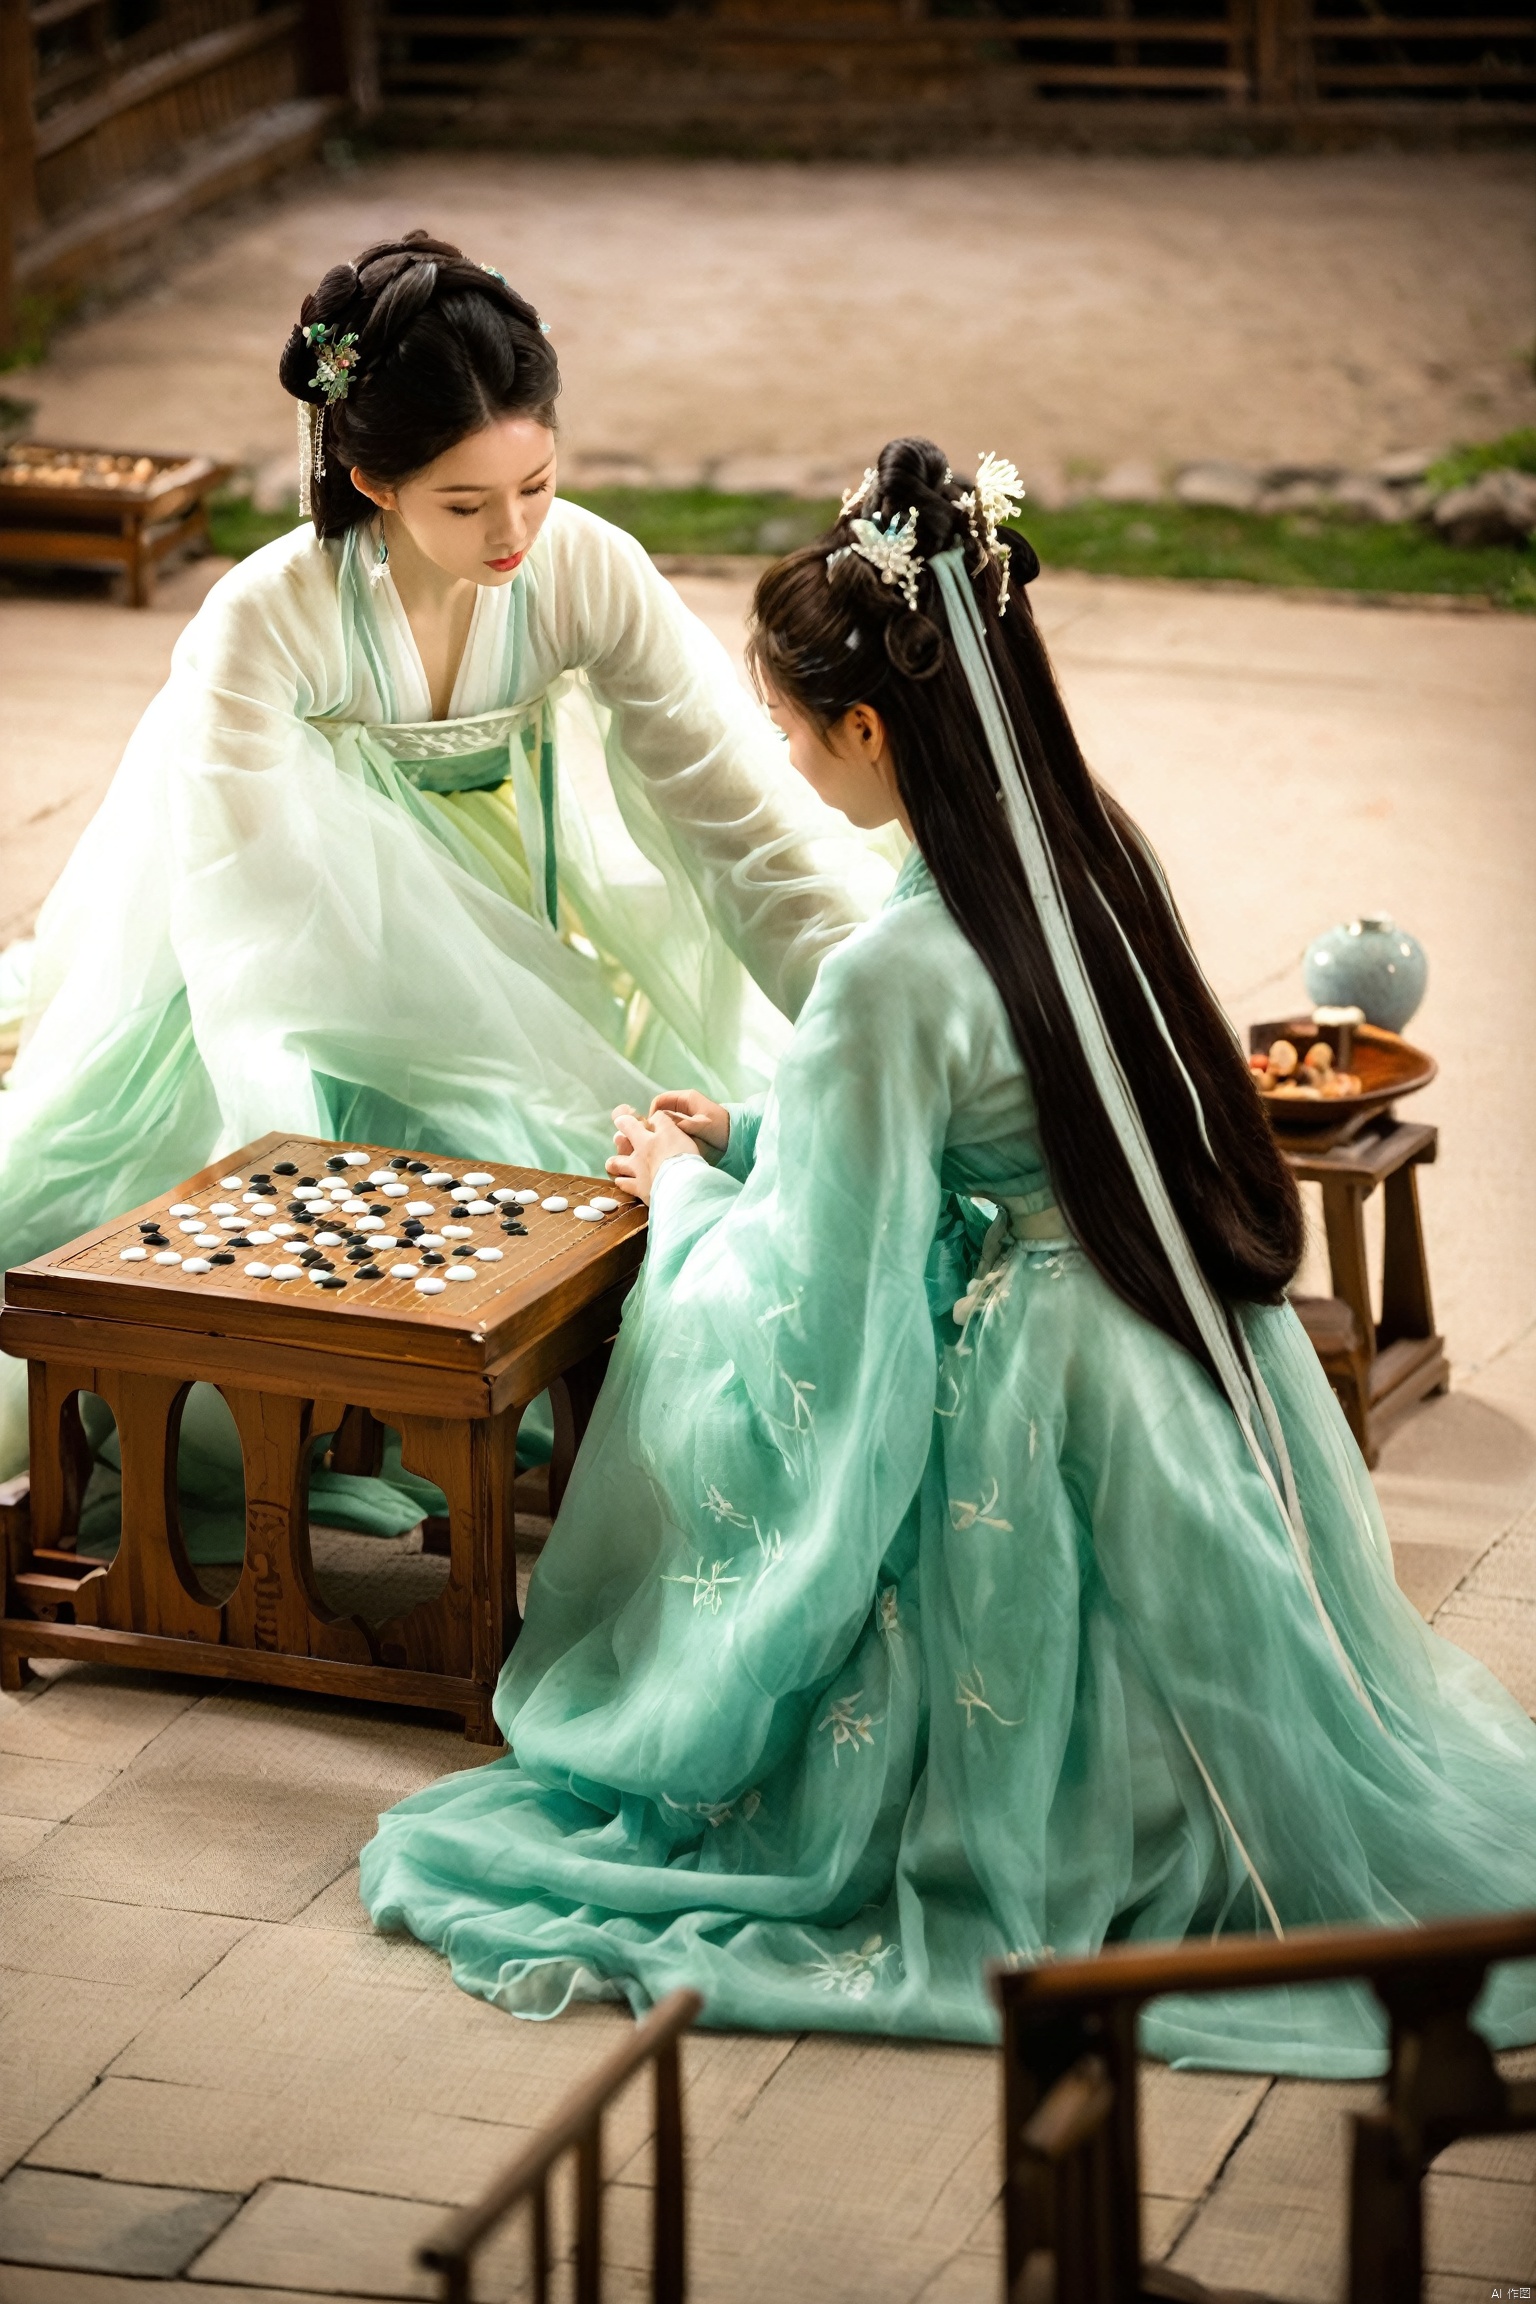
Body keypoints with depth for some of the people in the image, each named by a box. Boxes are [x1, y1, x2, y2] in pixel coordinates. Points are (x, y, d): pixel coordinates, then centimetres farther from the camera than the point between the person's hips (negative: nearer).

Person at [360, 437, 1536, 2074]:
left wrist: (690, 1195, 2)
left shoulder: (895, 977, -25)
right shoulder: (1094, 851, -1)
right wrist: (754, 1140, 18)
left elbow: (806, 1320, -17)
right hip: (1212, 1388, 8)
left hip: (1033, 1429, -8)